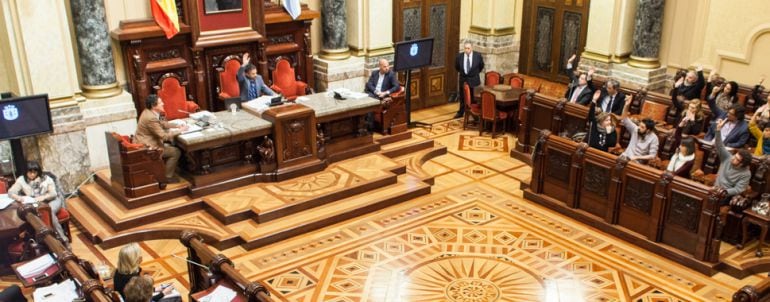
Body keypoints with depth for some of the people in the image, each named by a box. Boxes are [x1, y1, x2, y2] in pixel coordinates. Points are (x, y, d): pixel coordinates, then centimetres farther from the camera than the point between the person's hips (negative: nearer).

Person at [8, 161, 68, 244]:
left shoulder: (46, 178, -6)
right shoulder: (21, 180, -2)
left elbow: (54, 194, -10)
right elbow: (10, 192, -7)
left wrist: (44, 197, -32)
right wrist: (19, 198, -30)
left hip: (51, 200, -2)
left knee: (50, 211, -35)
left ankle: (63, 238, -30)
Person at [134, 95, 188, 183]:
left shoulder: (149, 112, 2)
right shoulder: (151, 118, -28)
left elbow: (163, 124, 15)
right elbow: (164, 136, -25)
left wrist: (177, 126, 3)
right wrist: (179, 130, -15)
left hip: (144, 143, 10)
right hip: (146, 147, -10)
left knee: (170, 146, 22)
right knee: (176, 152, -4)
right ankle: (167, 177, 5)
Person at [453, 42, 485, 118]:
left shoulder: (478, 55, -12)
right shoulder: (459, 56, -11)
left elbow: (481, 66, 7)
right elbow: (457, 67, 10)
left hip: (474, 80, -2)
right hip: (463, 80, 2)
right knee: (462, 98, 14)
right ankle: (461, 112, 29)